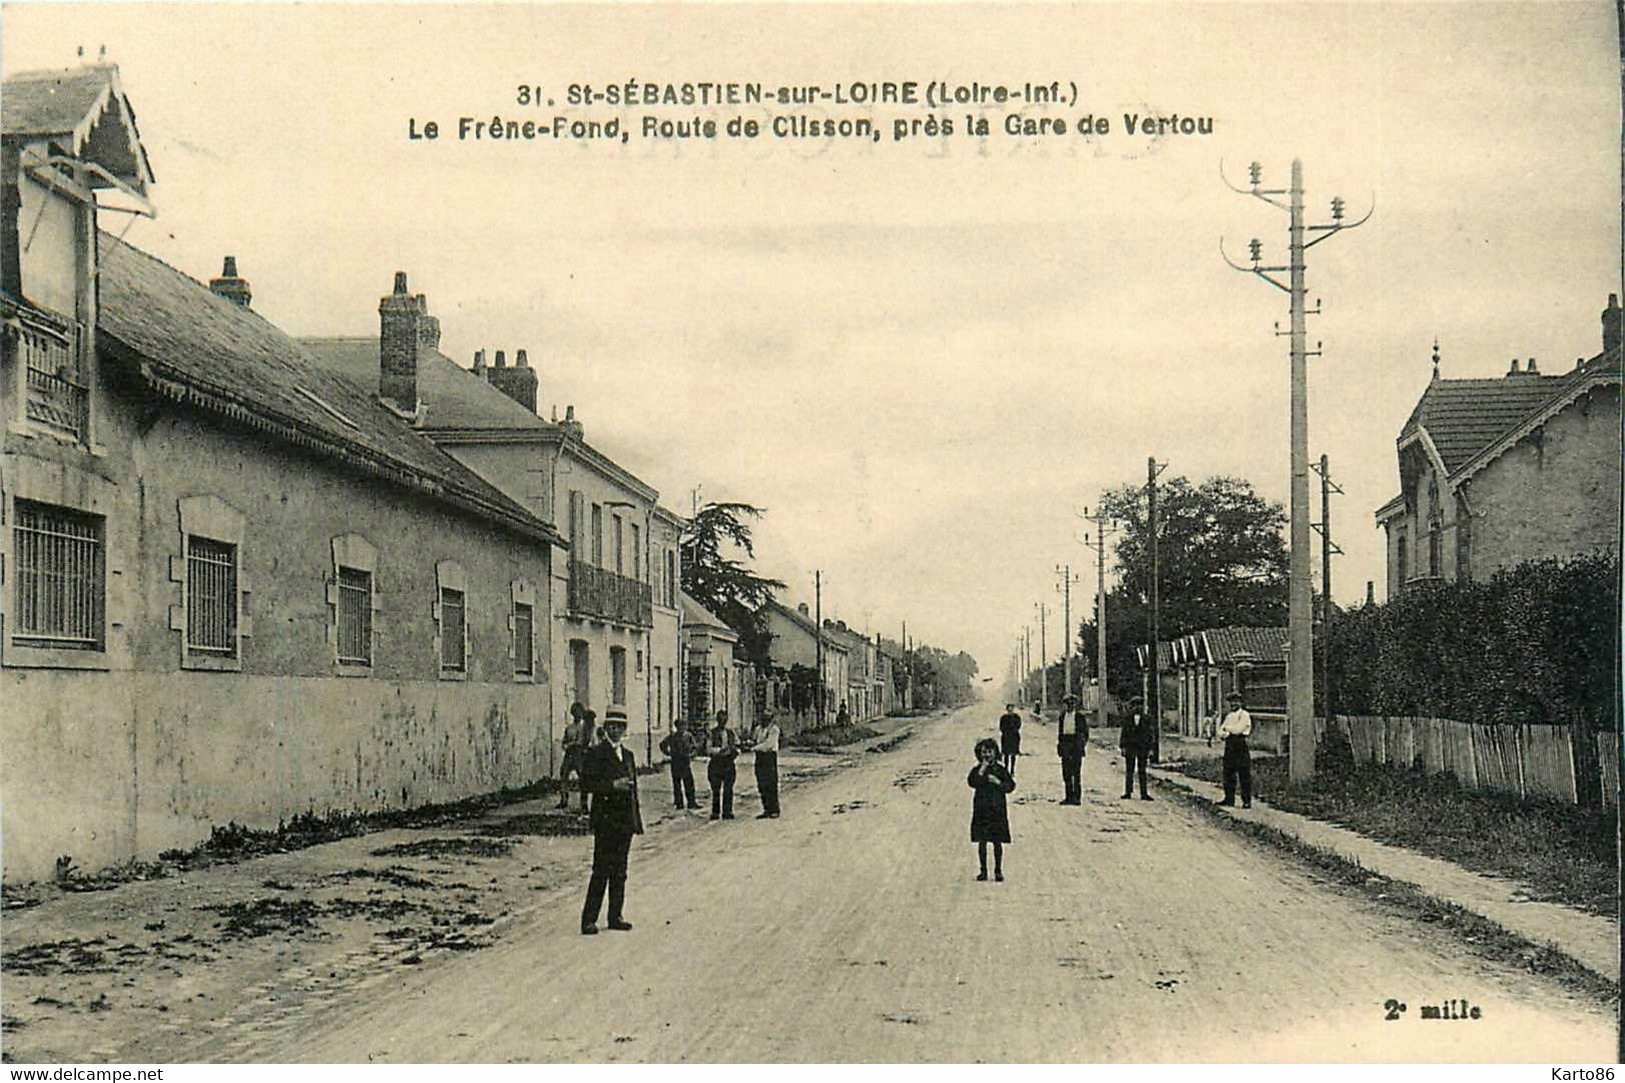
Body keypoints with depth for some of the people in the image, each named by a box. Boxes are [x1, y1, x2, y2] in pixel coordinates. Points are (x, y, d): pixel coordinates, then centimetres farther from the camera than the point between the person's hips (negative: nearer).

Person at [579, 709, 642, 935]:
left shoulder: (628, 755, 17)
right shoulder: (595, 753, -4)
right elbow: (587, 782, -12)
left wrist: (636, 820, 14)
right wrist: (612, 785, -22)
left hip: (625, 820, 6)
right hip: (605, 818, -6)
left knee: (620, 871, 10)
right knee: (601, 870, -7)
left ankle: (616, 916, 16)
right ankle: (589, 920, -4)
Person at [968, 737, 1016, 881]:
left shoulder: (1000, 769, 5)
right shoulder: (977, 770, 3)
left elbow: (1011, 785, 2)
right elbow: (972, 782, -15)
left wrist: (998, 782, -12)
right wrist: (982, 769, -17)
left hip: (997, 810, 0)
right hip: (981, 811, 0)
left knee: (997, 842, 3)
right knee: (982, 841, 3)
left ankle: (998, 870, 12)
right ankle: (983, 870, 11)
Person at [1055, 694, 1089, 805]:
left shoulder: (1080, 716, 0)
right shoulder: (1062, 716, 12)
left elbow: (1085, 731, 4)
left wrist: (1084, 742, -5)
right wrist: (1059, 743, 9)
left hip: (1076, 744, -4)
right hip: (1065, 744, 4)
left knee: (1076, 772, -6)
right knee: (1066, 772, 5)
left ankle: (1077, 797, -4)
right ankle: (1069, 796, 11)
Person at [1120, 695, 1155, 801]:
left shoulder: (1147, 721, 2)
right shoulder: (1127, 720, 3)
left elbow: (1150, 735, 5)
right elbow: (1123, 734, 6)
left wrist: (1149, 749, 0)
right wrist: (1123, 747, 0)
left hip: (1142, 749, 0)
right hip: (1130, 749, 0)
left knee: (1142, 772, 2)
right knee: (1129, 771, 2)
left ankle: (1143, 794, 3)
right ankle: (1128, 792, 7)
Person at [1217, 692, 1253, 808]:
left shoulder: (1244, 715, -4)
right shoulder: (1229, 716, 18)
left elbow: (1238, 729, -16)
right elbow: (1220, 732, 13)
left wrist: (1226, 728, -1)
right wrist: (1227, 733, -8)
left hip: (1241, 747, -7)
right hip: (1229, 747, 7)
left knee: (1245, 776, -5)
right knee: (1229, 775, 8)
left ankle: (1247, 801, -3)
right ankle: (1229, 799, 14)